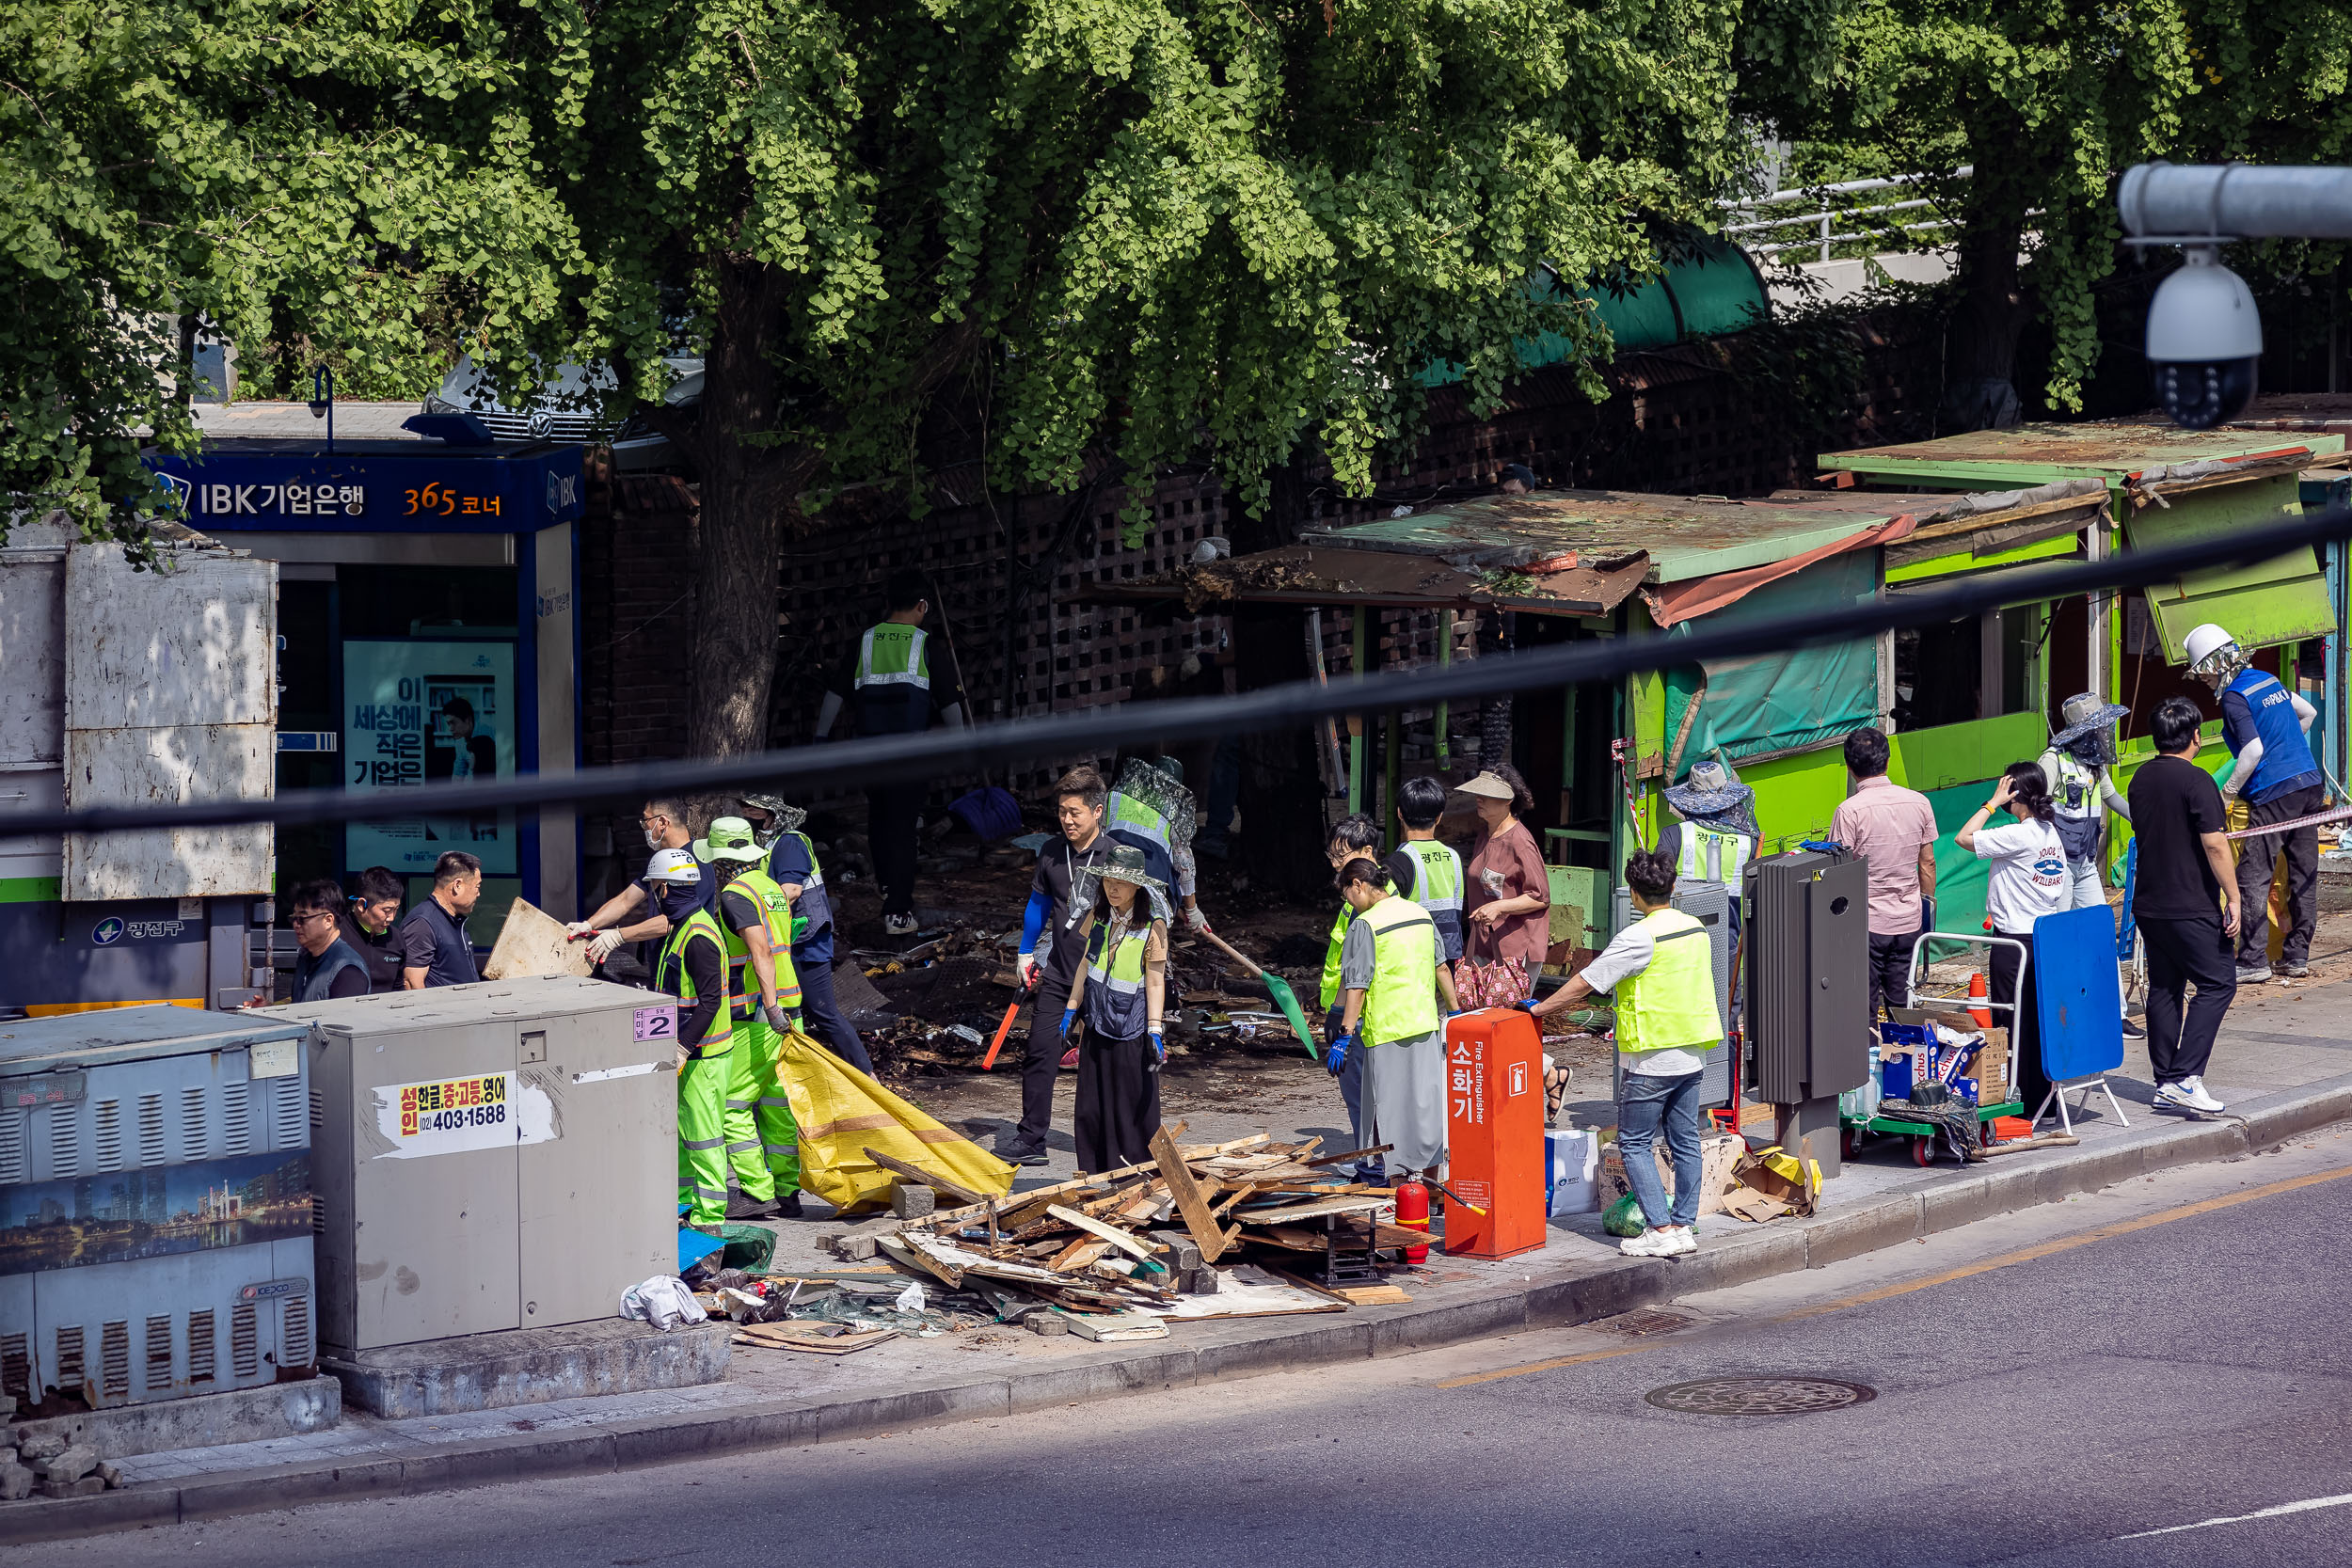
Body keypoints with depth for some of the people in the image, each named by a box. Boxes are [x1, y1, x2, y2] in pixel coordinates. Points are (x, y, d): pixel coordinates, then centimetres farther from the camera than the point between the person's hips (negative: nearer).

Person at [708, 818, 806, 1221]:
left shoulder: (735, 894, -13)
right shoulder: (773, 888, 15)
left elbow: (760, 950, -25)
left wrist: (770, 1005, -33)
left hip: (755, 1017, -9)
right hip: (786, 1014, 9)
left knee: (732, 1105, -4)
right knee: (776, 1106, 12)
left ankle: (758, 1193, -7)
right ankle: (787, 1193, 13)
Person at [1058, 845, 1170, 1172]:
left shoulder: (1153, 925, -11)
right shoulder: (1097, 917, 4)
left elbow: (1155, 982, -11)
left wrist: (1155, 1032, -14)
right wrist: (1070, 1011, 13)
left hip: (1132, 1026, -5)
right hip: (1097, 1022, 5)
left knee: (1134, 1104, -2)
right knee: (1091, 1105, 7)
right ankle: (1095, 1174, 16)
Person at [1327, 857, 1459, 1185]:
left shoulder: (1365, 926, -12)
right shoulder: (1420, 913, 8)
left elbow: (1357, 986, -15)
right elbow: (1441, 967, 14)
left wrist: (1345, 1034, -14)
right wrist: (1454, 1011, 24)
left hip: (1388, 1028, -7)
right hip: (1427, 1022, 7)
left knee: (1392, 1106, 1)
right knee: (1427, 1099, 14)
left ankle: (1400, 1181, 1)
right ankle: (1432, 1179, 20)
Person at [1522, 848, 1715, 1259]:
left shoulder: (1638, 938, -18)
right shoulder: (1696, 929, 6)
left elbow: (1586, 983, -15)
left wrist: (1539, 1008, -4)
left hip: (1652, 1060, -7)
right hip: (1692, 1055, 7)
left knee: (1635, 1143, 1)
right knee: (1684, 1141, 13)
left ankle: (1660, 1229, -5)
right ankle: (1684, 1226, 15)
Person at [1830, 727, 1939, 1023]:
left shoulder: (1850, 811, -15)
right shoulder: (1918, 802, 0)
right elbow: (1928, 862, 8)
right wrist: (1928, 904, 21)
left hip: (1867, 922, -5)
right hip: (1909, 921, 5)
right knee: (1902, 1007, 12)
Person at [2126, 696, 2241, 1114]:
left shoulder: (2141, 778, 9)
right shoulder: (2196, 781, -15)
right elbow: (2215, 845, -19)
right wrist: (2233, 897, -13)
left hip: (2148, 903, 8)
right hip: (2191, 907, -8)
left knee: (2164, 989, 11)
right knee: (2217, 984, -2)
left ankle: (2166, 1085, 11)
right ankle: (2184, 1078, -12)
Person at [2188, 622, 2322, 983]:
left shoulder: (2234, 696, -10)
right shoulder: (2269, 681, 14)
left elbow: (2253, 752, -18)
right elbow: (2308, 713, 28)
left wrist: (2227, 793, -9)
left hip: (2273, 793, -8)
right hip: (2309, 785, 8)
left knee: (2253, 877, -4)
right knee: (2304, 874, 10)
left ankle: (2253, 962, -7)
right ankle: (2297, 956, 14)